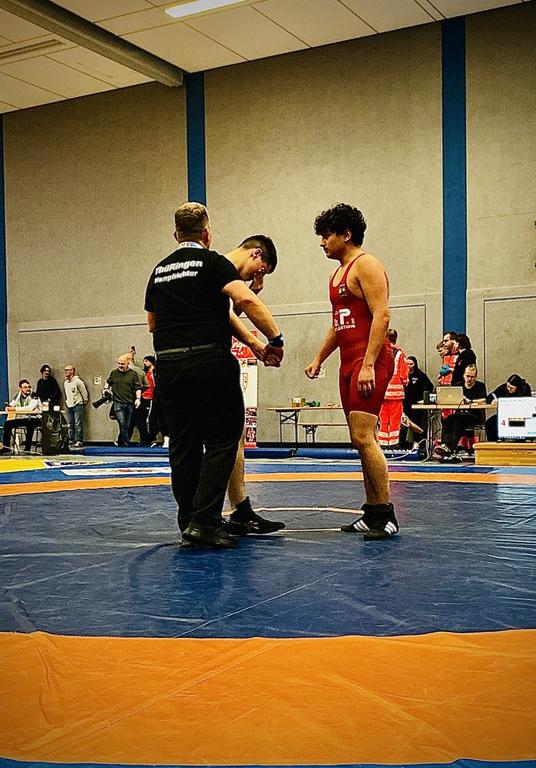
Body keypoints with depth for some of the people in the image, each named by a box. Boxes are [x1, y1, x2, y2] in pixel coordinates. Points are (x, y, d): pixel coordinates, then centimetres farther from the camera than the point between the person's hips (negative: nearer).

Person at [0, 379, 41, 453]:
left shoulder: (34, 395, -11)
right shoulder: (18, 395, 7)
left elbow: (30, 407, -27)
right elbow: (8, 407, 4)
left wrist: (15, 408, -26)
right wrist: (9, 407, -21)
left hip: (34, 418, -6)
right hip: (23, 418, 6)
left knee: (30, 423, -37)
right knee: (7, 423, -6)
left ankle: (27, 448, -33)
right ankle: (6, 447, -2)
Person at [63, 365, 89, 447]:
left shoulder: (78, 381, -10)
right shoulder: (65, 382, 13)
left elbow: (84, 393, -5)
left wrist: (84, 403, 2)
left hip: (77, 405, -7)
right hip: (69, 406, 7)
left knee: (78, 424, -8)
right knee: (70, 425, 7)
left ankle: (79, 441, -7)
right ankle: (71, 440, 11)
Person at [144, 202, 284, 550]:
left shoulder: (159, 270, 18)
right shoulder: (213, 262, 0)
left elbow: (152, 323, 27)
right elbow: (245, 299, -16)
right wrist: (276, 338, -10)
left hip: (167, 365, 6)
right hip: (210, 361, -6)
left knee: (183, 446, 10)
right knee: (221, 442, 0)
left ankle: (189, 523, 14)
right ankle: (205, 521, -8)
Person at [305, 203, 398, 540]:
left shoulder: (366, 265, -7)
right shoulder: (338, 274, 22)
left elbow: (382, 316, -17)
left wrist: (368, 364, -24)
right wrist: (319, 359, 24)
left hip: (371, 361, -10)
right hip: (349, 363, 10)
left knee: (363, 436, -16)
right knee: (364, 439, 9)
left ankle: (386, 515, -10)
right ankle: (372, 514, 14)